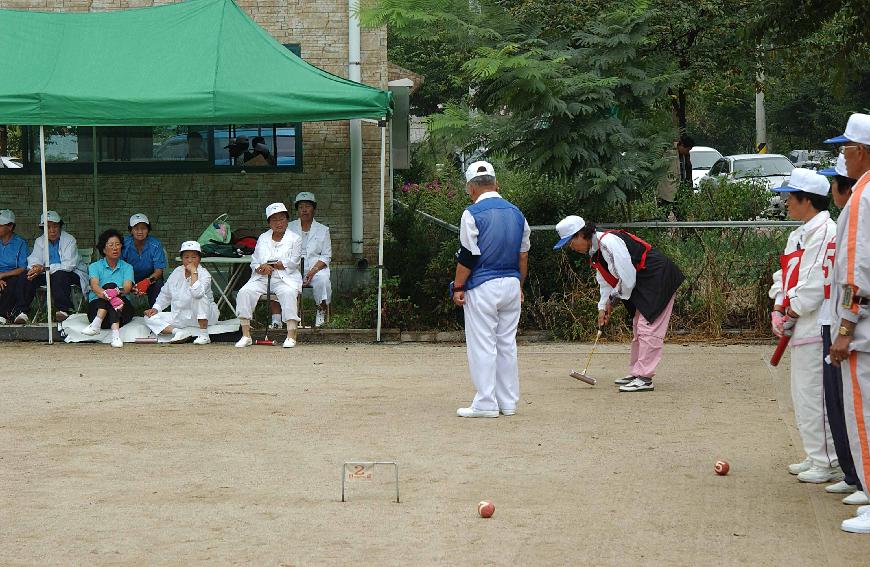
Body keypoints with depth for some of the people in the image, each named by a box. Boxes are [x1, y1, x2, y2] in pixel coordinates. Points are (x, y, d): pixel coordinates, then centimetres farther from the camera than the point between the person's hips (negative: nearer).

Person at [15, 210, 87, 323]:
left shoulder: (69, 240, -12)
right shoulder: (40, 241, 5)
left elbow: (68, 265, -24)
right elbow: (34, 261, -4)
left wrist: (44, 268, -33)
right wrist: (35, 269, -31)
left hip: (71, 274, -5)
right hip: (48, 275, 5)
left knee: (59, 275, -37)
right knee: (29, 276, -19)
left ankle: (63, 310, -35)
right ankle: (22, 312, -18)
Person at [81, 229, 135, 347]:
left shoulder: (127, 267, 13)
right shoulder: (95, 266, 10)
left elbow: (127, 287, -7)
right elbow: (94, 285, -11)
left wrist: (119, 291, -31)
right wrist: (103, 293, -34)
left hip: (122, 311, 0)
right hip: (96, 306, 0)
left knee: (110, 286, -28)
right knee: (110, 287, -29)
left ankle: (97, 324, -49)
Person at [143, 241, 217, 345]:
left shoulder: (204, 274, -13)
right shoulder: (177, 272, 4)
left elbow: (197, 293, -36)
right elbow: (165, 295, 17)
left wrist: (193, 272, -27)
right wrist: (155, 308, 3)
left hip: (202, 316, -6)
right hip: (179, 318, 6)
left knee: (200, 297, -36)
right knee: (149, 318, -7)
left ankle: (203, 335, -30)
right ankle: (179, 332, -28)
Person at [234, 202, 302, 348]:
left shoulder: (295, 239, 8)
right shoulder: (262, 238, 20)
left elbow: (293, 262, -5)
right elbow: (254, 261, 12)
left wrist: (271, 265, -11)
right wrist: (260, 268, -12)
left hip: (285, 278, -4)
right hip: (262, 278, 4)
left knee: (288, 293, -37)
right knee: (244, 292, -23)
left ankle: (291, 336, -37)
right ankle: (246, 335, -22)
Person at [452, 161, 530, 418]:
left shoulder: (473, 213, -10)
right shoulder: (516, 213, 9)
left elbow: (468, 255, -12)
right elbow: (523, 255, 13)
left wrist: (458, 287, -5)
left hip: (483, 287, -6)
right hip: (511, 285, 6)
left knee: (482, 346, -1)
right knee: (507, 344, 12)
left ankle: (486, 404, -1)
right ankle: (509, 402, 15)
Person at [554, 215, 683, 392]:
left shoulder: (609, 242, -24)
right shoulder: (595, 251, 9)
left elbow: (627, 276, -23)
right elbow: (605, 281, 17)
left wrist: (614, 299, -8)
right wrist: (603, 307, 7)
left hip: (659, 278, -11)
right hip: (642, 285, 11)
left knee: (649, 329, -13)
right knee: (637, 329, 16)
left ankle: (644, 378, -14)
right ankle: (635, 373, 25)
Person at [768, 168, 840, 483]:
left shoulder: (824, 231, -14)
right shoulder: (800, 234, 18)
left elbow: (815, 283, -19)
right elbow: (786, 274, 19)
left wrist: (792, 313, -11)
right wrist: (778, 309, 4)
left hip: (816, 327, -11)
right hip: (802, 328, 11)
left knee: (814, 395, -9)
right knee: (803, 395, 16)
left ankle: (829, 464, -4)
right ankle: (815, 457, 24)